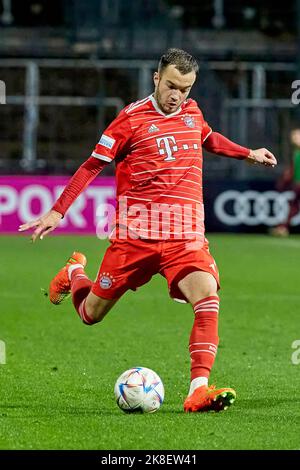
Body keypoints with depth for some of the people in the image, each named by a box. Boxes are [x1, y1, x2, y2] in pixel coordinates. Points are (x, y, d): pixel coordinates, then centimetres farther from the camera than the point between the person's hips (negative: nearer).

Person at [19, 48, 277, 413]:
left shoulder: (192, 112, 10)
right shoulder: (133, 117, -5)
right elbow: (93, 165, 0)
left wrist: (247, 154, 31)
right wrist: (58, 211, -4)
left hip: (186, 236, 3)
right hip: (135, 233, -3)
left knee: (207, 296, -25)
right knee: (91, 314, 8)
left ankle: (199, 389, -27)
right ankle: (74, 274, 45)